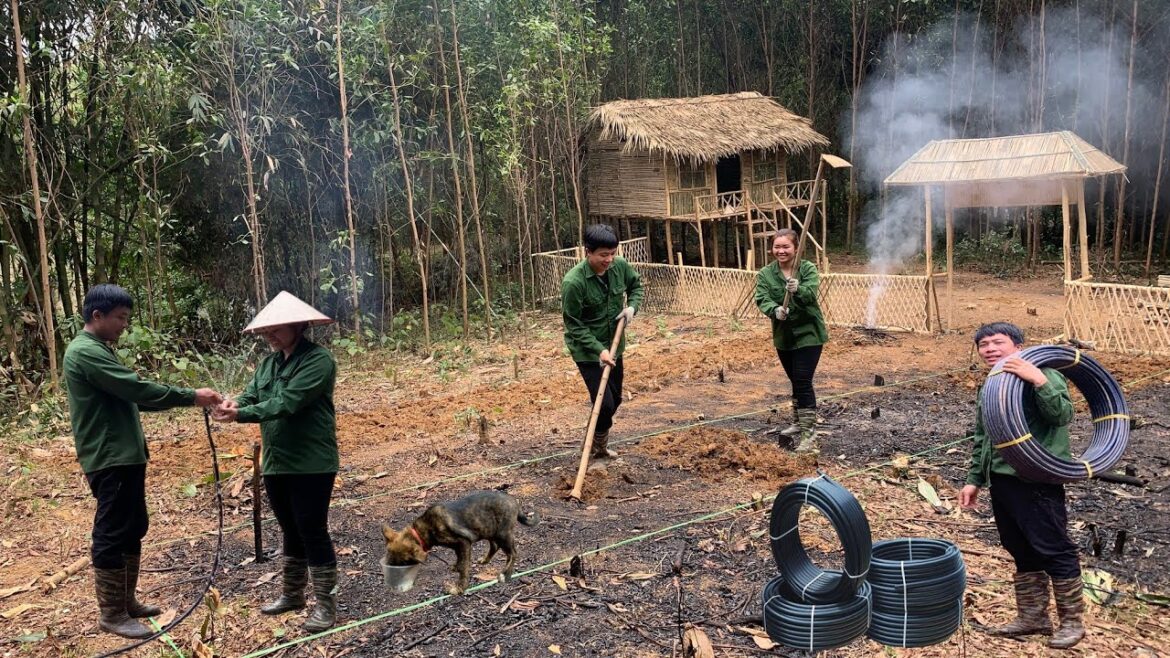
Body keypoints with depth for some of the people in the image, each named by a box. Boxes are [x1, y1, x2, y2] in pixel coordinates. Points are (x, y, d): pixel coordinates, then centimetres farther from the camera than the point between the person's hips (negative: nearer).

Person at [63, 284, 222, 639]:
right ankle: (111, 614, 8)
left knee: (133, 530, 16)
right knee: (111, 536, -2)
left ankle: (127, 601, 27)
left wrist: (186, 397, 7)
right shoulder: (85, 352, -17)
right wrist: (191, 396, -17)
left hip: (125, 455, 10)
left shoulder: (99, 351, 17)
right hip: (109, 459, -10)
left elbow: (129, 397, 17)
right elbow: (136, 389, -22)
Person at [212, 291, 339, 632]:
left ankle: (326, 603, 9)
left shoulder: (318, 359, -15)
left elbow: (288, 402, -24)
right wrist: (234, 404, -21)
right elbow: (251, 396, 2)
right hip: (276, 462, 8)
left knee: (313, 531, -2)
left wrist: (240, 415, -28)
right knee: (290, 531, 19)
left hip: (312, 463, -8)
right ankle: (292, 593, 33)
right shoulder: (268, 363, 12)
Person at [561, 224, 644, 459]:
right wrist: (599, 350, -27)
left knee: (615, 399, 17)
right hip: (587, 351, -6)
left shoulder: (620, 266, -10)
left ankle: (599, 446, 39)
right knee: (604, 403, -11)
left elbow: (636, 285, 12)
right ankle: (596, 448, 16)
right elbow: (574, 326, -20)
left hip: (614, 345, 7)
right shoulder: (573, 282, -27)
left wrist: (632, 306, -7)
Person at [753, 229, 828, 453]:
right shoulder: (765, 274, -2)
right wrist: (775, 310, -34)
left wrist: (798, 289, -47)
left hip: (808, 333, -4)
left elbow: (811, 294, -25)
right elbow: (762, 300, -13)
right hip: (783, 335, 4)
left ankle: (809, 433, -7)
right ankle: (801, 422, 36)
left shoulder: (808, 269, -10)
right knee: (795, 382, 18)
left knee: (803, 382, -11)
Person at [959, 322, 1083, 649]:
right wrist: (974, 480, 18)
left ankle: (1072, 621, 12)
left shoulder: (1043, 376, -9)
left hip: (1038, 480, -8)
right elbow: (981, 439, 21)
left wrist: (1039, 381, -36)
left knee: (1054, 550, 0)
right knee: (1022, 552, 16)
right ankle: (1032, 617, 26)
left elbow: (1063, 414, -25)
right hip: (1001, 479, 8)